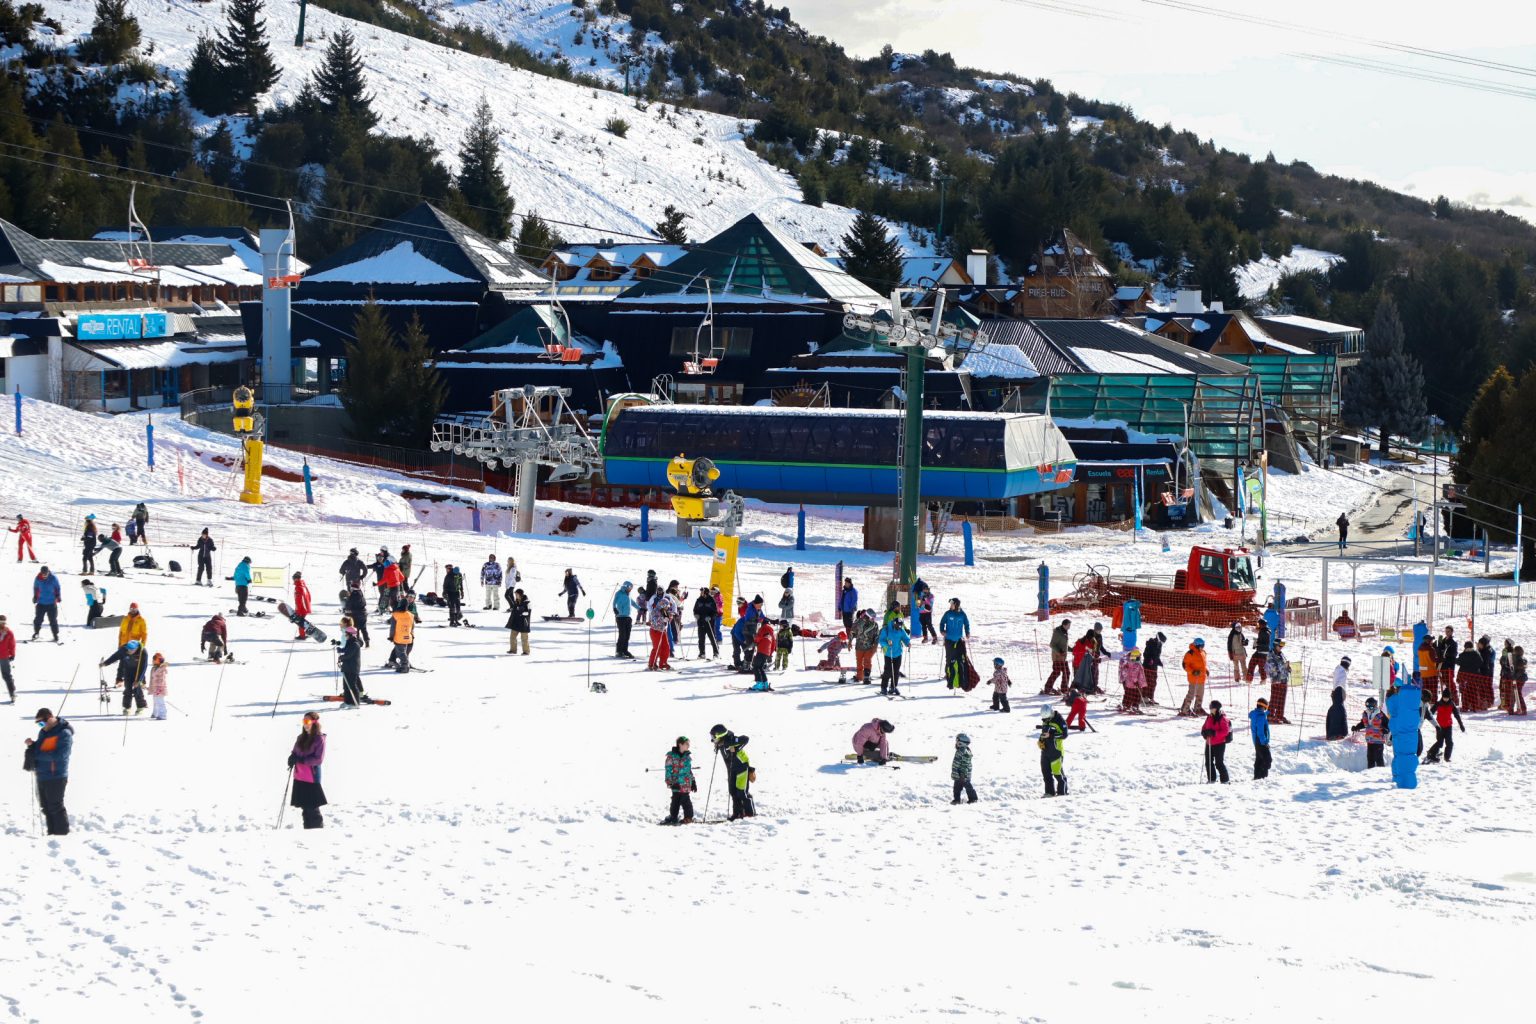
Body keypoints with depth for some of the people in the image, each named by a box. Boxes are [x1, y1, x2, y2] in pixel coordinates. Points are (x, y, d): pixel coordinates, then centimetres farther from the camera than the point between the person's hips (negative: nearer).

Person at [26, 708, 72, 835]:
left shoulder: (64, 733, -14)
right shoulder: (44, 732, 13)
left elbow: (59, 755, -23)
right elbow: (38, 749, 23)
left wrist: (37, 755, -20)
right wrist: (32, 745, 0)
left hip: (55, 777, -9)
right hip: (42, 776, 9)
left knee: (55, 807, -4)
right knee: (46, 807, 14)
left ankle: (62, 833, 3)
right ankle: (52, 833, 23)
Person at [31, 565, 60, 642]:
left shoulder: (53, 578, -10)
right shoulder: (38, 579, -5)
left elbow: (57, 588, 3)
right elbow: (36, 588, 11)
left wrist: (57, 597, -5)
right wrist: (35, 597, 10)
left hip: (51, 603, -2)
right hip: (41, 603, 2)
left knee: (53, 620, -2)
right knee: (38, 618, 3)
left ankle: (56, 636, 6)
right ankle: (36, 632, 25)